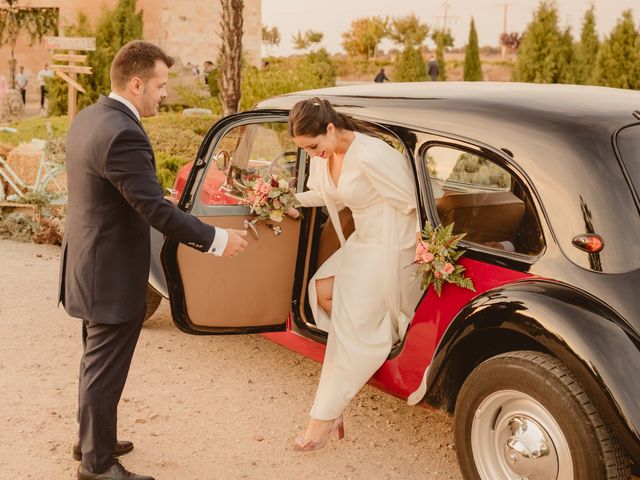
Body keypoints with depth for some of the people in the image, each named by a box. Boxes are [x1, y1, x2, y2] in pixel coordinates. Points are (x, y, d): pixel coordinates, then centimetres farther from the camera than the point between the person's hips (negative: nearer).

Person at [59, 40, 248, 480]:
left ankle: (92, 440, 40)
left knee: (97, 363, 24)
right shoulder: (123, 134, -26)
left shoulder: (89, 118, 5)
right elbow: (155, 209, -28)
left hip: (90, 265, 10)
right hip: (112, 275, -10)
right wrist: (216, 239, -20)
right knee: (104, 372, 5)